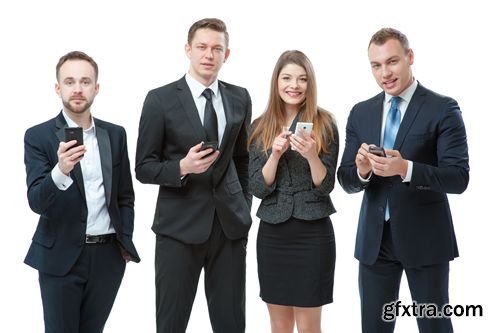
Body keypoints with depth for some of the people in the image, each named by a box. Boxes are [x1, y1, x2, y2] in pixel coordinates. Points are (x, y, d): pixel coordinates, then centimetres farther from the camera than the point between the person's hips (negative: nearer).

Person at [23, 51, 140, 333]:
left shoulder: (115, 134, 6)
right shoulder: (38, 136, -6)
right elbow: (36, 201, -17)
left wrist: (125, 240, 4)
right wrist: (60, 170, -35)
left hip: (108, 254, 3)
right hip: (61, 256, -3)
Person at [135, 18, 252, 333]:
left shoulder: (240, 98, 7)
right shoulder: (160, 99, -5)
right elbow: (144, 167, -4)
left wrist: (244, 210, 14)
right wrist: (182, 167, -21)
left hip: (230, 224, 3)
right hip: (179, 227, -3)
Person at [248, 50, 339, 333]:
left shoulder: (324, 124, -3)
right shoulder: (261, 127, 4)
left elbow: (326, 186, -7)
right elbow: (258, 188, -1)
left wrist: (312, 155, -24)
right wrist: (275, 154, -17)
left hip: (313, 234, -2)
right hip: (272, 233, 3)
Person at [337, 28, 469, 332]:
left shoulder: (442, 109, -7)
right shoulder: (361, 113, 7)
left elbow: (459, 178, -15)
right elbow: (346, 180, 5)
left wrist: (406, 169, -30)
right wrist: (362, 171, -18)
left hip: (425, 238, -4)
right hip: (374, 239, 4)